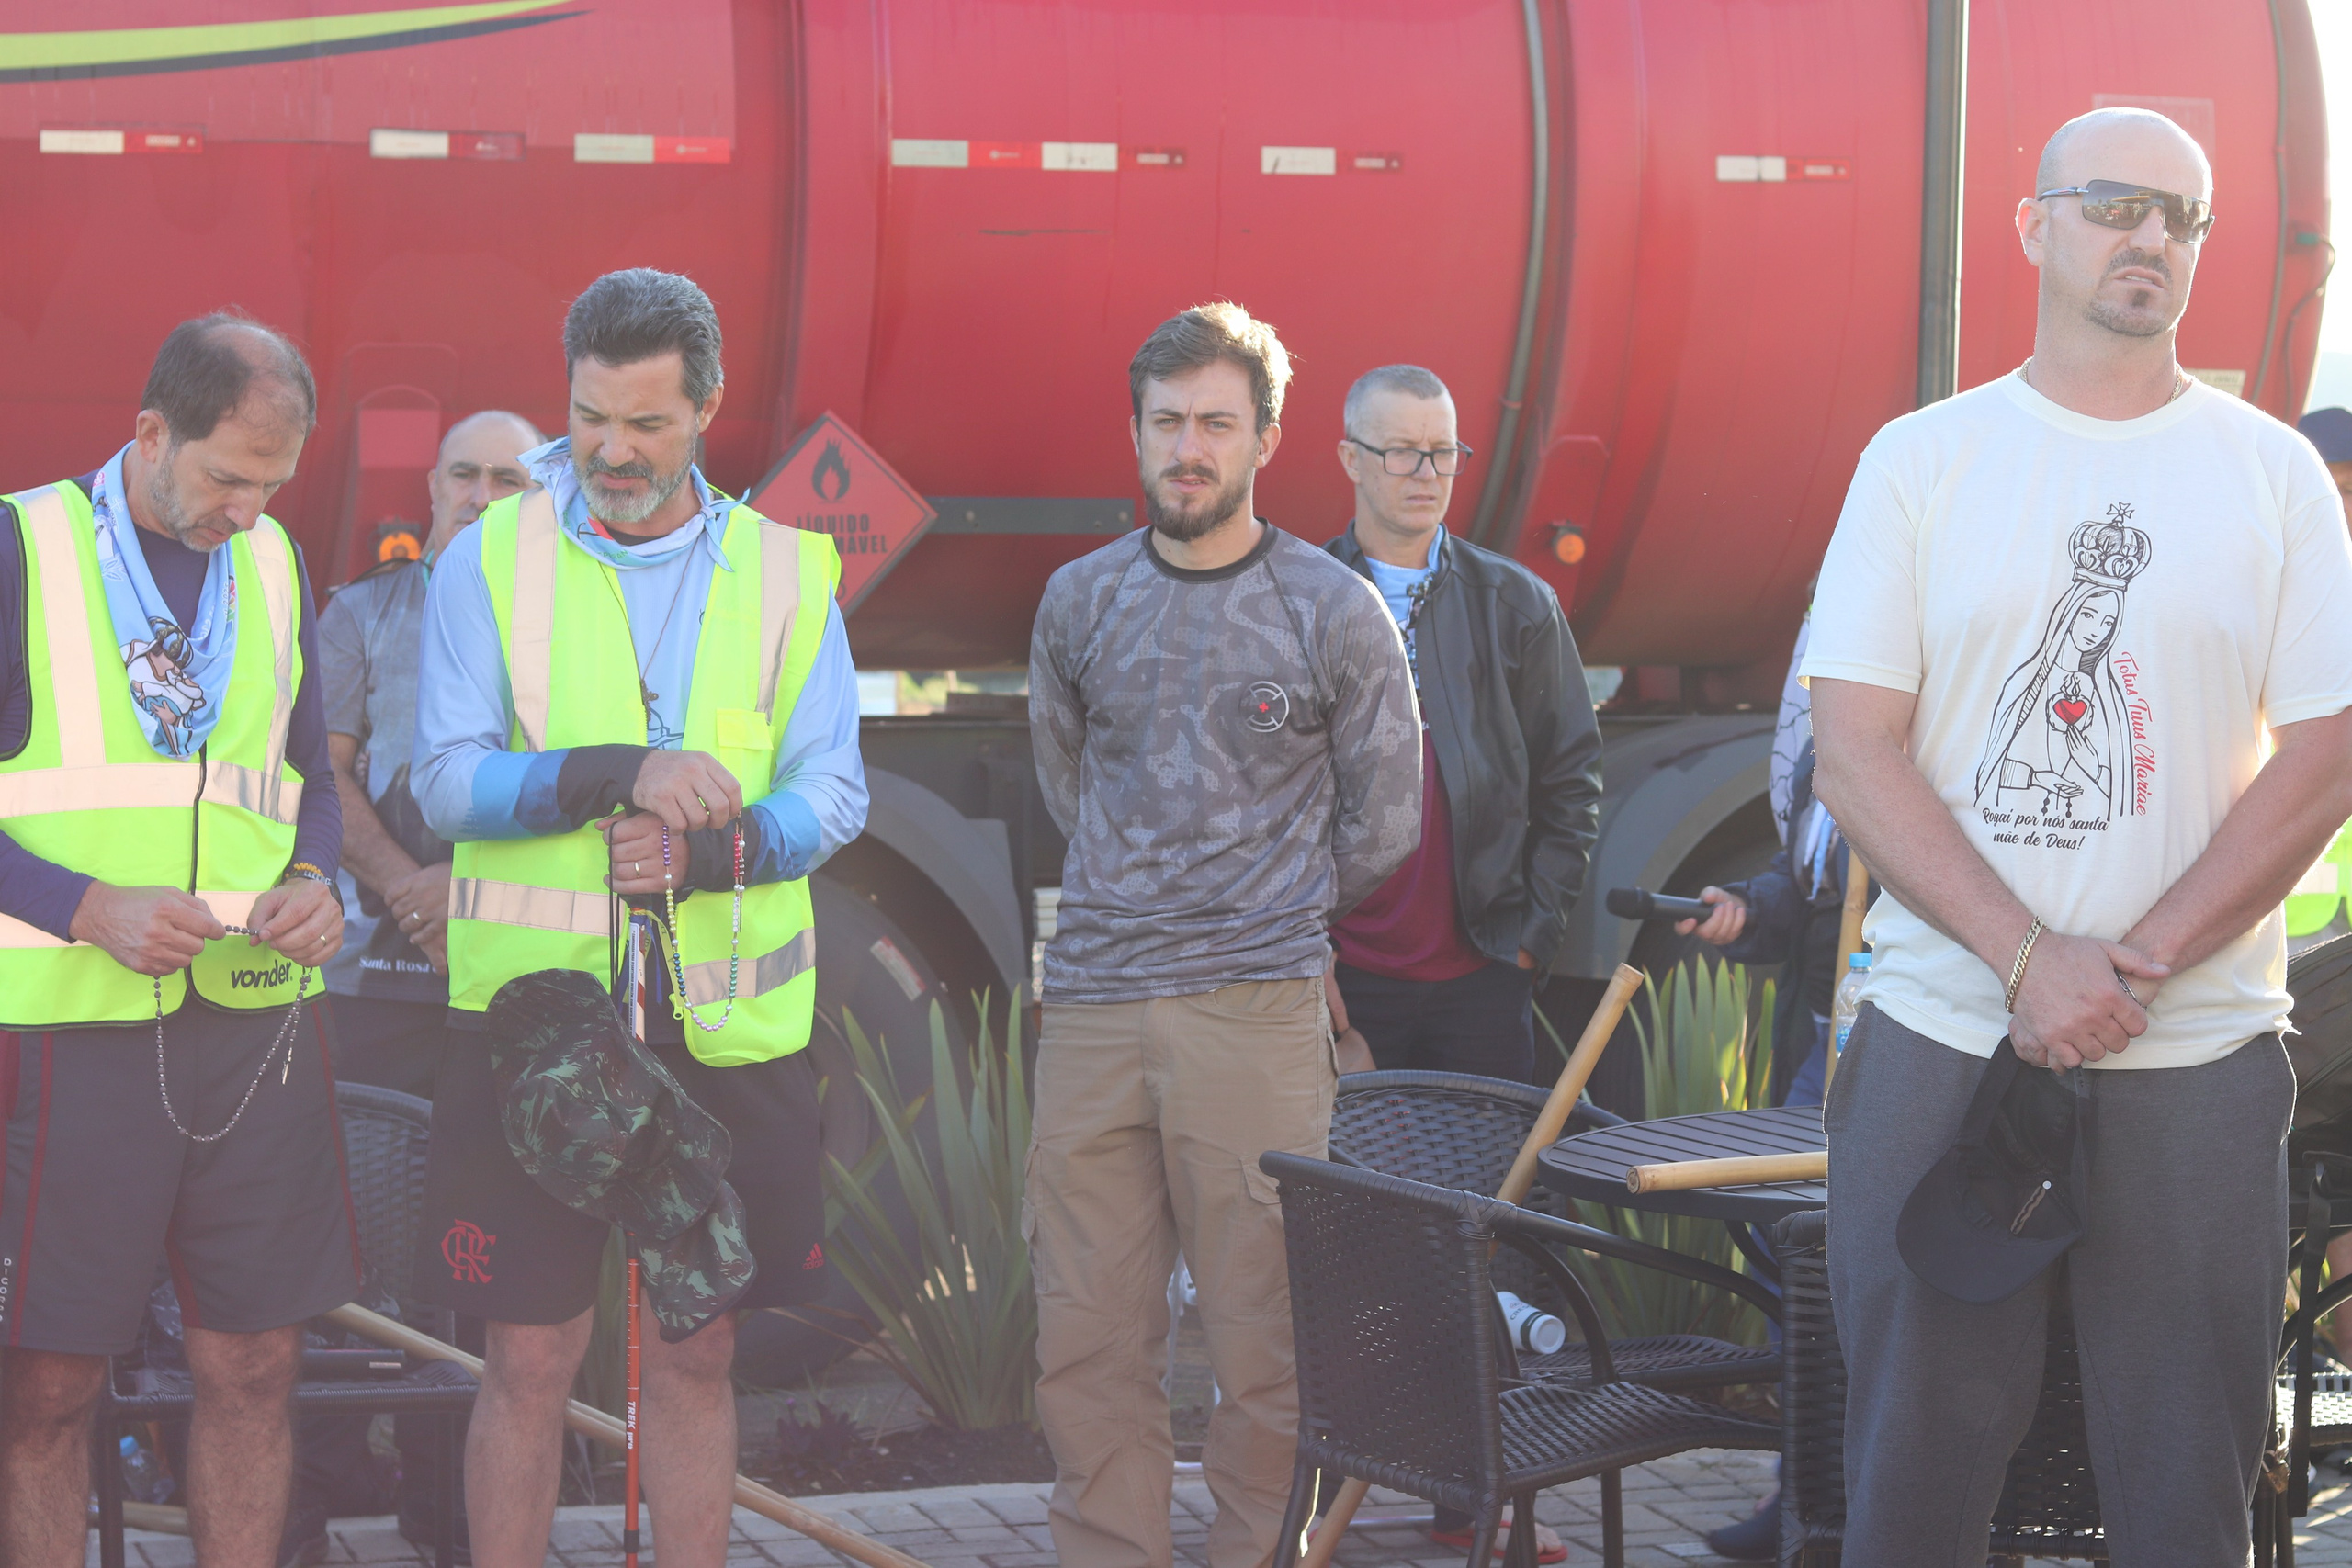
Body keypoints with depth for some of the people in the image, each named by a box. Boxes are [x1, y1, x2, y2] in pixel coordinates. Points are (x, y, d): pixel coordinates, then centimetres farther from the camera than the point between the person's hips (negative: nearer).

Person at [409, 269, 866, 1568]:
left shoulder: (784, 572, 6)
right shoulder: (490, 561, 1)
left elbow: (833, 792, 3)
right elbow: (446, 779, -7)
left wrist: (714, 849, -16)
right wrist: (616, 776, -21)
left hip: (725, 1023, 2)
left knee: (695, 1354, 10)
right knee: (531, 1358, 2)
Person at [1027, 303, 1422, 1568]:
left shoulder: (1333, 611, 1)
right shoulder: (1079, 600, 10)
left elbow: (1382, 824, 9)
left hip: (1256, 1014, -3)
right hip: (1090, 1007, 3)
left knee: (1264, 1344, -3)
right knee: (1086, 1343, 3)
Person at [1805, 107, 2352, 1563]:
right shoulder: (1922, 461, 4)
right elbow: (1855, 751, -2)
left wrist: (2132, 967, -12)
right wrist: (2031, 961, -14)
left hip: (2196, 1062, 0)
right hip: (1940, 1043, 0)